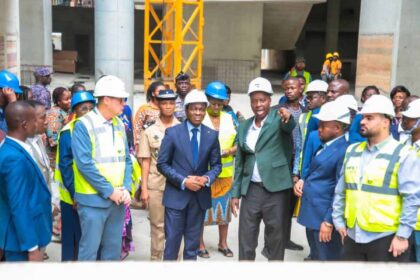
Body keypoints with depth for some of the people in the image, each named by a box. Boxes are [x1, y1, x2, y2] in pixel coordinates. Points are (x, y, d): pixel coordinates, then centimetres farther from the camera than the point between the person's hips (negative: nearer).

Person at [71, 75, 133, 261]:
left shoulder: (119, 125, 9)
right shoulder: (83, 125, -10)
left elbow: (126, 159, 10)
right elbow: (85, 164, -16)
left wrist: (126, 188, -5)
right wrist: (109, 191, -15)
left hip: (118, 198, 6)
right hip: (93, 199, -6)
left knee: (114, 248, 14)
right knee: (90, 249, 3)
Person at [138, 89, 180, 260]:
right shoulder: (149, 131, 3)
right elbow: (145, 161, 3)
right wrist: (144, 188, -1)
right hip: (155, 185, 0)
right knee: (157, 226, 9)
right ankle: (155, 259, 21)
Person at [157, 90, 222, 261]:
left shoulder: (212, 135, 3)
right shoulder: (172, 133, -5)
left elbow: (216, 165, 7)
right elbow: (162, 164, -5)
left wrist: (207, 178, -14)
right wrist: (183, 181, -16)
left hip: (200, 196, 3)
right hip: (176, 195, -2)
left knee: (193, 243, 14)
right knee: (172, 241, 4)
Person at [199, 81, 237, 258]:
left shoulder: (229, 119, 9)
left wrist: (228, 151, -11)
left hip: (225, 172, 4)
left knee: (224, 207, 13)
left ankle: (223, 243, 27)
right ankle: (200, 244, 17)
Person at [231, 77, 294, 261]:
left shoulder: (278, 117, -2)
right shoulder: (244, 127, 10)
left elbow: (290, 126, -27)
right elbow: (240, 162, 14)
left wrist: (288, 118, -50)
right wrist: (235, 193, 11)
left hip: (276, 190, -4)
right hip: (251, 190, 4)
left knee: (276, 239, 6)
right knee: (246, 239, 10)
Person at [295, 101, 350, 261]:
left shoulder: (344, 151, -18)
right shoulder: (324, 144, 10)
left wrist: (329, 221, -18)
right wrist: (302, 180, 3)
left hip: (324, 218, -9)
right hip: (312, 214, 9)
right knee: (315, 258, 21)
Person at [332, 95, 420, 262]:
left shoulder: (403, 155, -9)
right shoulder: (352, 151, 9)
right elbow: (340, 190, 13)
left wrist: (402, 235, -14)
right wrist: (338, 221, 10)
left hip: (386, 239, -5)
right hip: (353, 236, 6)